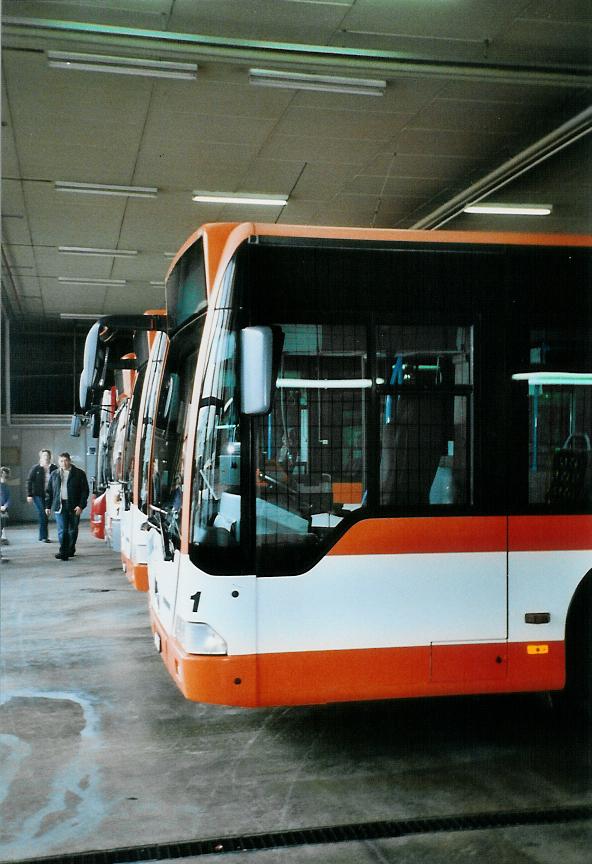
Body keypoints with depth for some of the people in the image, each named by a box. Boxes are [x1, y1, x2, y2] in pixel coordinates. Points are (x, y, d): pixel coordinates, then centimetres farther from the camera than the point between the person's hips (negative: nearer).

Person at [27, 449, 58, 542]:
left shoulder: (54, 468, 3)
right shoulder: (36, 468, -2)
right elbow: (29, 481, 0)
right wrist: (29, 495, -5)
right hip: (38, 495, -3)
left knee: (45, 515, 8)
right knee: (42, 515, -9)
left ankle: (43, 536, 19)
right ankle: (43, 536, -4)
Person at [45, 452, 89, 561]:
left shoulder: (79, 474, 1)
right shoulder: (54, 474, 11)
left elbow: (85, 490, -1)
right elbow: (49, 491, 14)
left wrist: (81, 505, -9)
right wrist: (48, 506, 9)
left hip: (74, 506, -1)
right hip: (59, 506, 1)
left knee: (73, 530, 9)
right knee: (62, 530, -7)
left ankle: (70, 550, 24)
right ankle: (63, 552, -9)